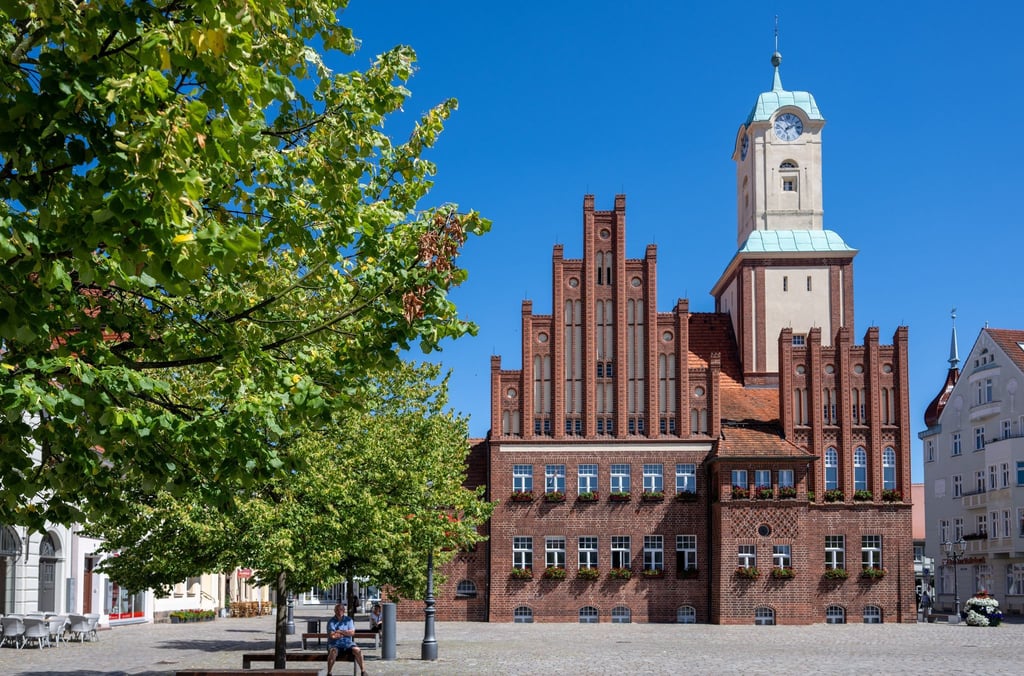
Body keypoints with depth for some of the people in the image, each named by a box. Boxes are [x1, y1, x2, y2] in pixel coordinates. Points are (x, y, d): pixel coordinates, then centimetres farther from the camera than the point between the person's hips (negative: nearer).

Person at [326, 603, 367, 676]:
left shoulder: (348, 620, 10)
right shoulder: (331, 621, 3)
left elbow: (352, 632, -3)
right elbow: (332, 635, -11)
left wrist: (340, 631, -8)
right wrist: (346, 633, -5)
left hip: (348, 643, 2)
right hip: (335, 644, -2)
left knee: (357, 650, -25)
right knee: (333, 651, -35)